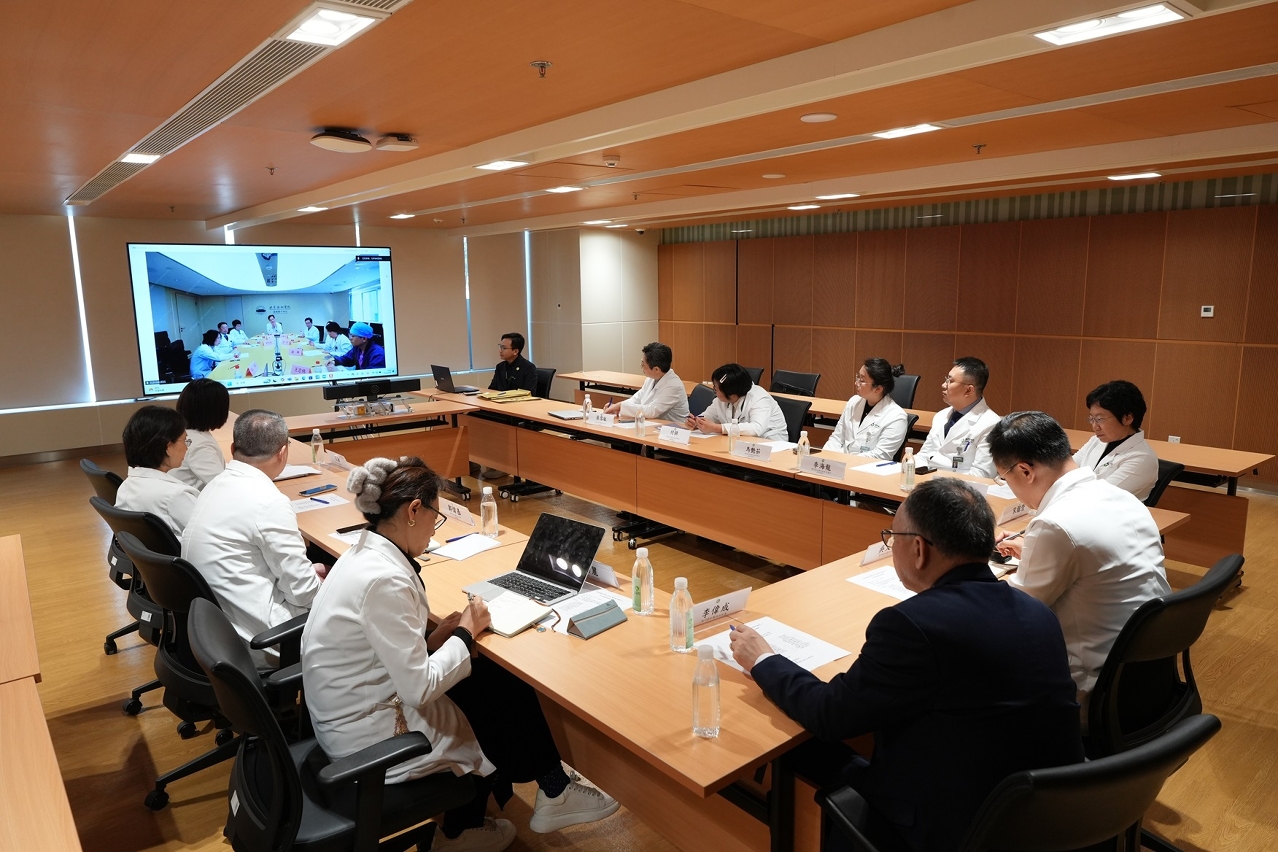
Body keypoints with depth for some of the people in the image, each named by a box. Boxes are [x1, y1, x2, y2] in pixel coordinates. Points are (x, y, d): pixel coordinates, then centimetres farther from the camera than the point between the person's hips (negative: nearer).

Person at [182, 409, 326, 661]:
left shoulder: (218, 485, 4)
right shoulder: (268, 501, -22)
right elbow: (302, 591, -16)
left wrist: (306, 571, 12)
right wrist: (321, 584, 4)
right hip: (256, 639, -9)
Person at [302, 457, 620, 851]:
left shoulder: (364, 553, 0)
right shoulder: (384, 579, -30)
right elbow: (419, 689, -26)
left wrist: (434, 637, -2)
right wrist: (465, 634, -12)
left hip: (358, 710, 8)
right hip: (373, 737, -8)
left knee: (494, 679, 14)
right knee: (514, 699, 4)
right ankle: (554, 794, 32)